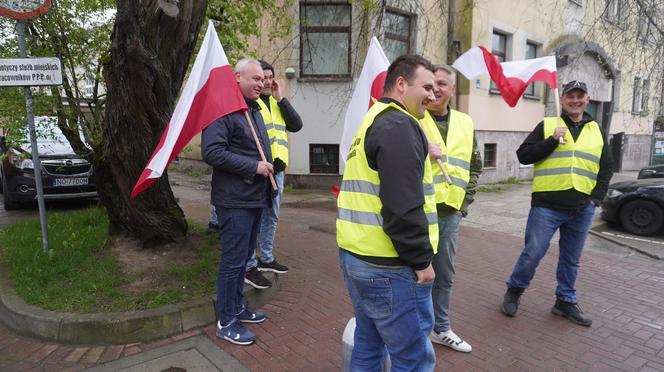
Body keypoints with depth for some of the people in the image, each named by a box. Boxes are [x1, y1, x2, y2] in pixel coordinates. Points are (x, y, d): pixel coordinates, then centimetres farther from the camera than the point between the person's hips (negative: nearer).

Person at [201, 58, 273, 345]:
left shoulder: (254, 111, 18)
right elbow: (211, 152, -24)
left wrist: (268, 165, 15)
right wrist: (253, 166, -21)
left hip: (255, 198, 10)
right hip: (235, 200, -10)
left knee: (243, 257, 18)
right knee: (233, 261, -1)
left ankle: (237, 307, 34)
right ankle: (226, 322, 14)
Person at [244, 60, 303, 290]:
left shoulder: (278, 103, 16)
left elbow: (296, 125, 3)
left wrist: (281, 99, -3)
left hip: (277, 168, 8)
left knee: (271, 217, 17)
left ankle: (266, 258, 31)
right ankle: (249, 266, 8)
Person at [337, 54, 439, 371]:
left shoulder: (372, 121, 18)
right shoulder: (399, 125, -14)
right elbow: (403, 205, -23)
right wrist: (421, 259, -15)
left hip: (356, 254, 10)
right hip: (389, 265, -10)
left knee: (369, 345, 21)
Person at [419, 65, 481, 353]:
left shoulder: (465, 123, 12)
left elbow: (474, 167, 20)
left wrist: (465, 200, 10)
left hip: (450, 213, 5)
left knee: (444, 275, 17)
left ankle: (440, 328, 36)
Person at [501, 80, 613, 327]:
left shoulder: (597, 131, 14)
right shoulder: (547, 125, 3)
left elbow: (607, 167, 18)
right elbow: (523, 156, -5)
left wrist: (597, 197, 7)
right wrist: (552, 140, -16)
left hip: (582, 209, 4)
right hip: (547, 205, -4)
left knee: (571, 259, 13)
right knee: (533, 253, -2)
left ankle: (565, 301, 28)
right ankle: (514, 291, 19)